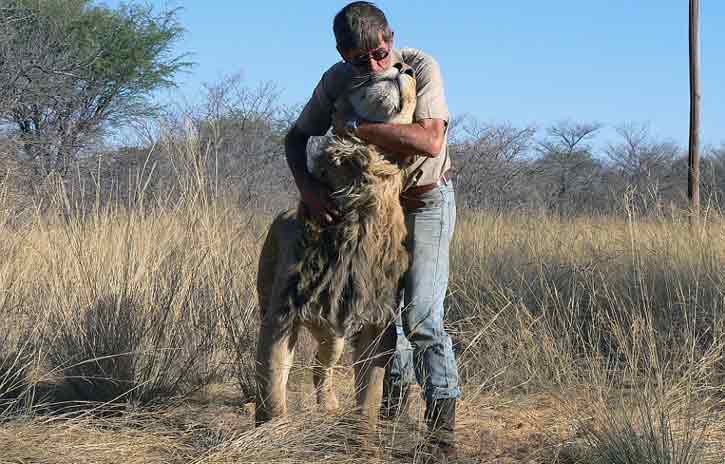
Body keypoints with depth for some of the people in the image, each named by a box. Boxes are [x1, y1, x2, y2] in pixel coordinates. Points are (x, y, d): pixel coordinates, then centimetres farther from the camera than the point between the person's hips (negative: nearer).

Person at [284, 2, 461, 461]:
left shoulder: (421, 67, -25)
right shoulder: (337, 80, -12)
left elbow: (430, 140, -38)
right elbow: (296, 138, -3)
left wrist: (353, 126, -35)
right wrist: (307, 186, -23)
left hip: (426, 199, -5)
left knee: (421, 315, -16)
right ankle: (394, 393, 32)